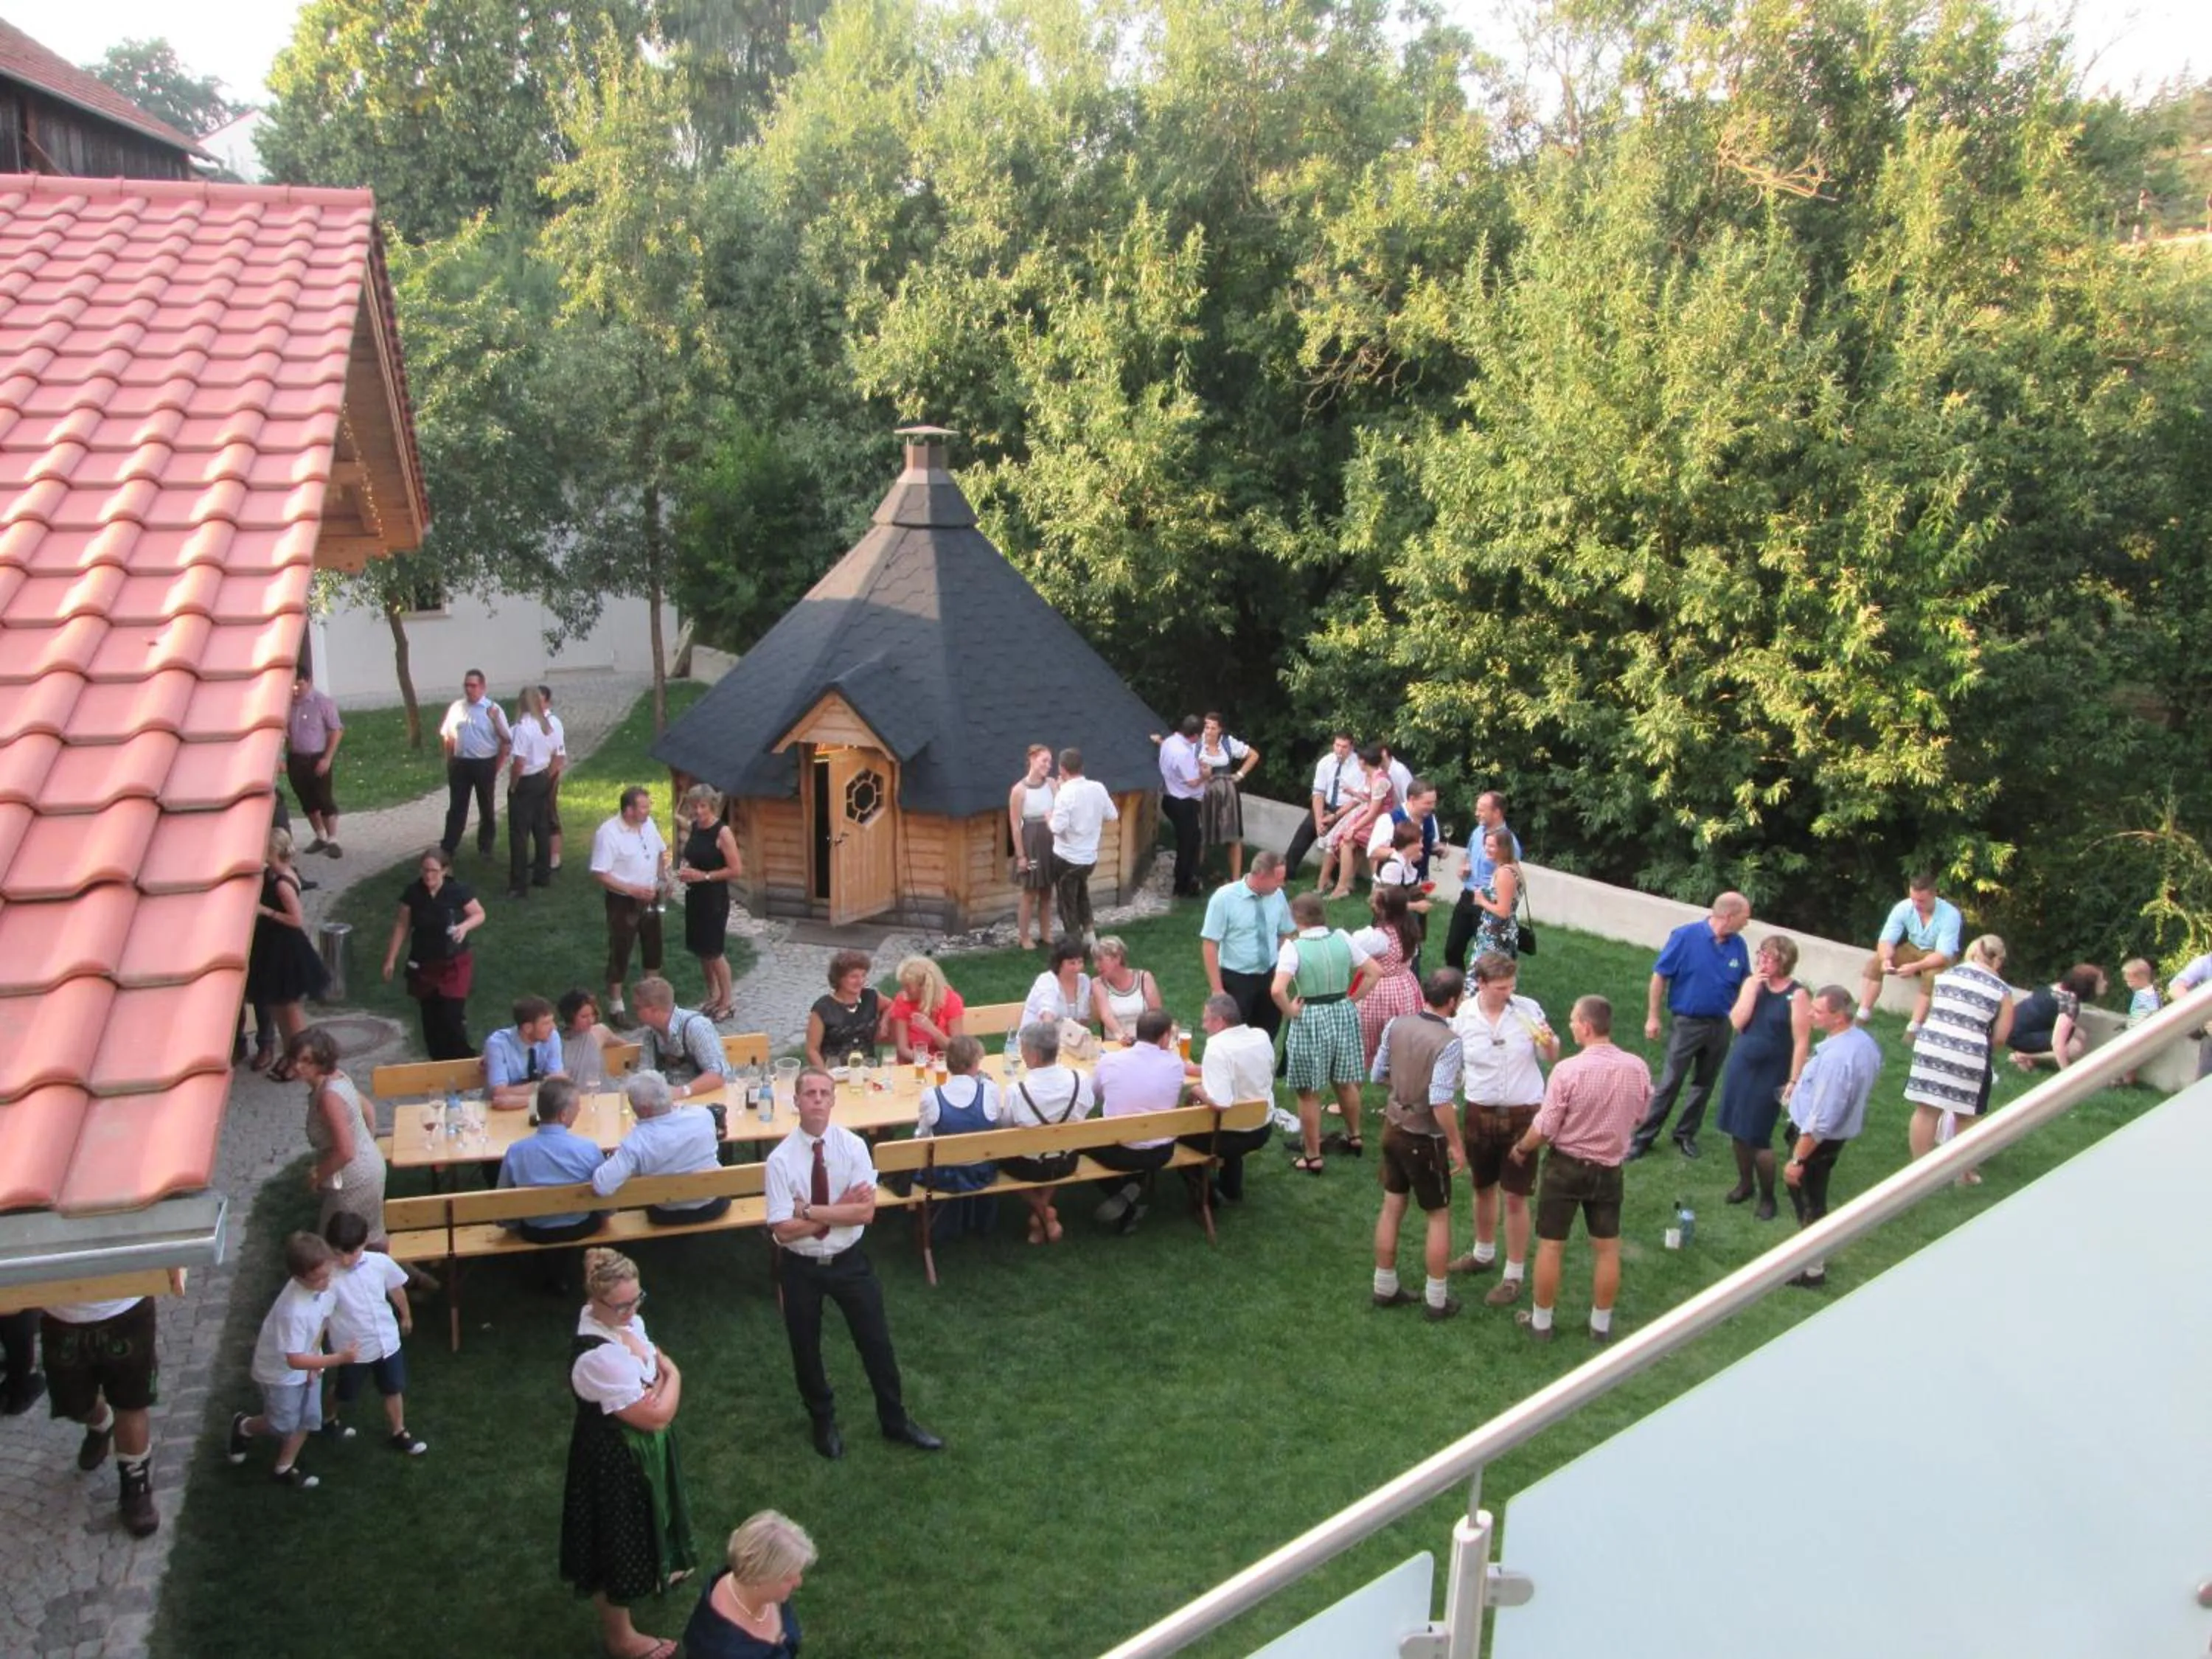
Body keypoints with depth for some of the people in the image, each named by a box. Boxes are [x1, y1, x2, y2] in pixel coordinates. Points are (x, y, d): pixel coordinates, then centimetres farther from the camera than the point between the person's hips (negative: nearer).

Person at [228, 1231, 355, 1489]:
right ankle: (243, 1427, 42)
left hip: (307, 1363, 6)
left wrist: (315, 1358, -6)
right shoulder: (293, 1310, -41)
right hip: (280, 1371, -6)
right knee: (283, 1424, 12)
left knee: (307, 1420, 13)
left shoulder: (327, 1286, -20)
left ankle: (285, 1468, 35)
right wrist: (338, 1358, -39)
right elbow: (295, 1360, -36)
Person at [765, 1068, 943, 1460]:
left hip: (849, 1261, 1)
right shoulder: (781, 1159, -18)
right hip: (802, 1267, -1)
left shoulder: (853, 1146, -13)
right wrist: (839, 1210, -20)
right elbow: (784, 1230, -21)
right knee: (806, 1350, 17)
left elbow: (866, 1212, -19)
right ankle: (824, 1423, 44)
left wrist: (810, 1211, -23)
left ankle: (895, 1421, 36)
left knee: (876, 1341, 13)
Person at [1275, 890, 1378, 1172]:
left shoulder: (1293, 947, -17)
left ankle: (1312, 1157, 17)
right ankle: (1354, 1137, 43)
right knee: (1345, 1082, 24)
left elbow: (1278, 990, -29)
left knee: (1309, 1092, 8)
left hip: (1310, 1019, -5)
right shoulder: (1342, 937, -3)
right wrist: (1351, 999, 8)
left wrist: (1290, 1011, -12)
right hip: (1344, 1014, 5)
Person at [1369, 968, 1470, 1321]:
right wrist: (1457, 1144, -15)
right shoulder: (1448, 1042, -25)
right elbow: (1440, 1103, -28)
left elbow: (1378, 1075, 5)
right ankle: (1437, 1299, 22)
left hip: (1393, 1127, 6)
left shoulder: (1396, 1025, -6)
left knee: (1392, 1207, 18)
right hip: (1424, 1138, -6)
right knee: (1439, 1215, 12)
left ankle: (1385, 1288, 31)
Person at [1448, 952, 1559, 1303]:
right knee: (1483, 1188, 20)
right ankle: (1484, 1254, 43)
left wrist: (1549, 1043, -21)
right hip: (1480, 1113, 2)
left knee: (1515, 1197, 2)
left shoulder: (1528, 1009, -12)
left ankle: (1514, 1275, 16)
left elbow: (1551, 1059, 0)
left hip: (1523, 1114, -2)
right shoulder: (1463, 1016, -9)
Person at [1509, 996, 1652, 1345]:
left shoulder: (1568, 1070, -23)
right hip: (1609, 1169, 3)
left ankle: (1541, 1322, 22)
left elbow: (1545, 1129, -16)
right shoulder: (1638, 1069, -11)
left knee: (1550, 1247, 10)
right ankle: (1601, 1325, 28)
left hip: (1566, 1166, -3)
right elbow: (1638, 1117, 7)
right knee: (1607, 1249, 16)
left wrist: (1521, 1149, 3)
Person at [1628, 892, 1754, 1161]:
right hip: (1688, 1024, -4)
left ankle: (1686, 1135, 29)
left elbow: (1746, 984, 10)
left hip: (1721, 1026, 4)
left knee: (1704, 1084, 14)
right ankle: (1644, 1138, 7)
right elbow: (1660, 976, -11)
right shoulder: (1686, 936, -16)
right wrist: (1652, 1017, -10)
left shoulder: (1738, 946, -3)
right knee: (1669, 1084, -1)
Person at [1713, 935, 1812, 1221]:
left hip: (1771, 1074, -5)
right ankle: (1745, 1183, 34)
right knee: (1738, 1131, 14)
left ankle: (1767, 1198, 15)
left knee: (1758, 1137, -2)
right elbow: (1737, 1022, -10)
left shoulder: (1797, 996, -14)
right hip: (1740, 1066, 5)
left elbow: (1801, 1043, -13)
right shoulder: (1752, 983, 0)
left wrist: (1793, 1081, -15)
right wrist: (1754, 986, -16)